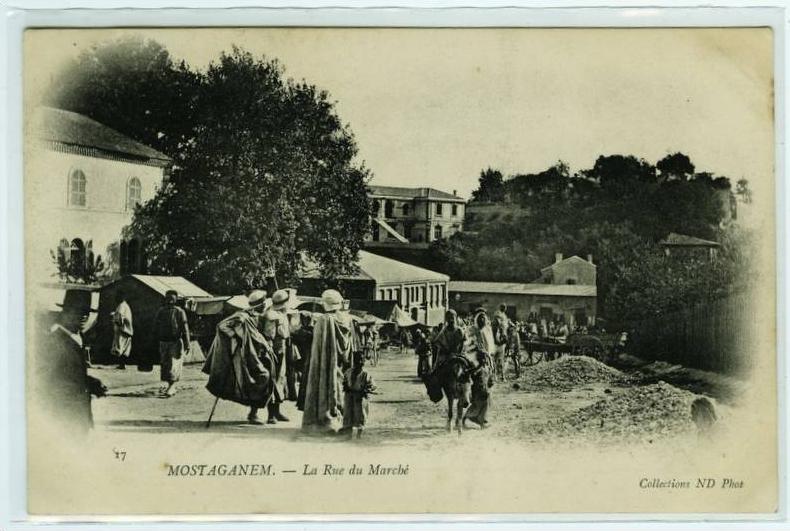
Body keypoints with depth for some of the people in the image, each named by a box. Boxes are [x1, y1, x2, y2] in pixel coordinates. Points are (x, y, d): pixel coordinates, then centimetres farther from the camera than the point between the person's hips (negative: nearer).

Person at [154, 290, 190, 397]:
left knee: (174, 364, -1)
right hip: (163, 342, 3)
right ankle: (170, 386, 8)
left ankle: (171, 387, 0)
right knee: (164, 364, 5)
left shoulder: (179, 312, -3)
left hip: (176, 342, -3)